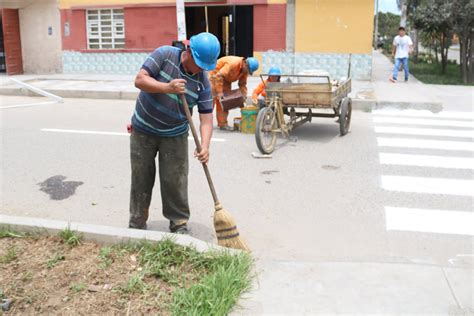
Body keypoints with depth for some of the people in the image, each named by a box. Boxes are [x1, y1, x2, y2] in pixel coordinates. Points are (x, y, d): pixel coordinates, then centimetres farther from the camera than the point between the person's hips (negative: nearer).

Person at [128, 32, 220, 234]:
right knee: (141, 179, 8)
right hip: (143, 130, 0)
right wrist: (167, 87, -32)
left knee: (175, 181, 0)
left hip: (174, 136, 1)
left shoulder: (203, 83, -11)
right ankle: (137, 223, 23)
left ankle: (179, 224, 16)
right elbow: (140, 80, -19)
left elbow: (206, 118, -14)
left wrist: (205, 146, -29)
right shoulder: (164, 55, -15)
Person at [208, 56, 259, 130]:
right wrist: (219, 92, -39)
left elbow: (242, 83, 1)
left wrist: (244, 95, -12)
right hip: (215, 74, -8)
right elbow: (219, 76, -38)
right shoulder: (233, 64, -36)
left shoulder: (245, 70, -10)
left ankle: (222, 123, 5)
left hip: (226, 79, 8)